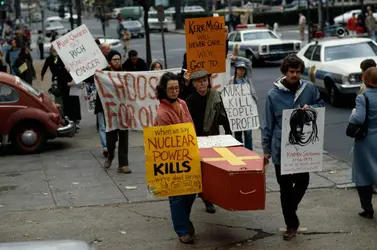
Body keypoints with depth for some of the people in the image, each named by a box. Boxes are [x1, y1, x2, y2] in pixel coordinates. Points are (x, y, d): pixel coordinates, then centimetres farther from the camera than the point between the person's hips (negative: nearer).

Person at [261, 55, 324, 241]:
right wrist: (266, 149, 3)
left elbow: (321, 105, 14)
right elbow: (267, 124, 0)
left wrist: (310, 108, -9)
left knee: (302, 181, -2)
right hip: (281, 147, -1)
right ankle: (291, 223, 21)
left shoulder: (309, 88, -2)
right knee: (285, 187, 7)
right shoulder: (273, 94, -6)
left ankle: (290, 217, 22)